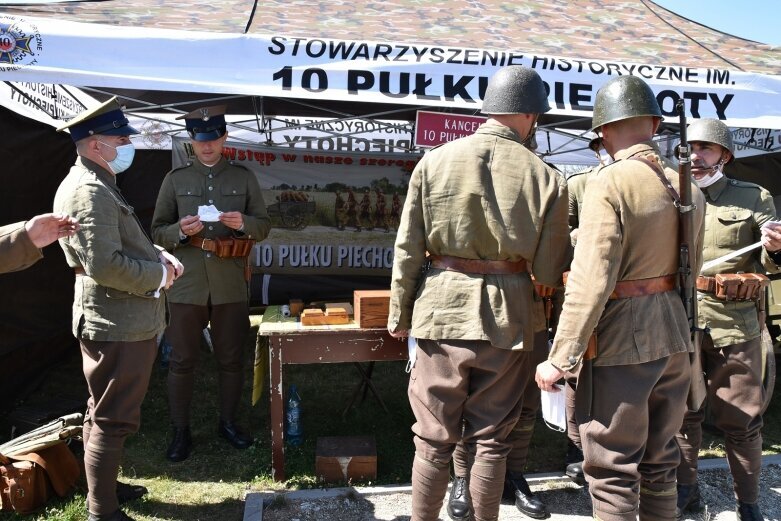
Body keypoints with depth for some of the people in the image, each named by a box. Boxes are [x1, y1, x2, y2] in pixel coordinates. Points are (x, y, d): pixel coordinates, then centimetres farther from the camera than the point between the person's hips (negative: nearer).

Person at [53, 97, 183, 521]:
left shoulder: (96, 184, 15)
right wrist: (159, 274, -14)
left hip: (118, 320, 11)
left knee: (103, 413, 22)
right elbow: (105, 265, -28)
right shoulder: (89, 192, -20)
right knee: (113, 419, 0)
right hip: (117, 325, -11)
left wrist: (156, 253, 6)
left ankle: (103, 485, 38)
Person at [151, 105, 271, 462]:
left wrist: (243, 223, -16)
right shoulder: (175, 179, 6)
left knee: (231, 359, 11)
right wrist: (180, 231, -16)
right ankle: (180, 430, 20)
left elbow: (264, 227, 6)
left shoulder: (244, 178, 6)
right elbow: (158, 231, 6)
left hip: (230, 286, 1)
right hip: (186, 285, 0)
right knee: (182, 360, 6)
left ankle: (227, 422, 29)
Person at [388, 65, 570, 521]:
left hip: (442, 310, 1)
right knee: (491, 438, 15)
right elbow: (549, 271, -4)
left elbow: (408, 249, -3)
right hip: (508, 316, 0)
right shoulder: (545, 176, -4)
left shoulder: (434, 161, -3)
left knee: (434, 438, 13)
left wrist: (399, 313, 7)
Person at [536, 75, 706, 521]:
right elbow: (692, 267, 15)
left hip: (623, 338, -8)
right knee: (661, 460, 20)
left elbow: (591, 279, -21)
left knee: (612, 468, 4)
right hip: (675, 333, 8)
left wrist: (560, 358, -17)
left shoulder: (610, 184, -15)